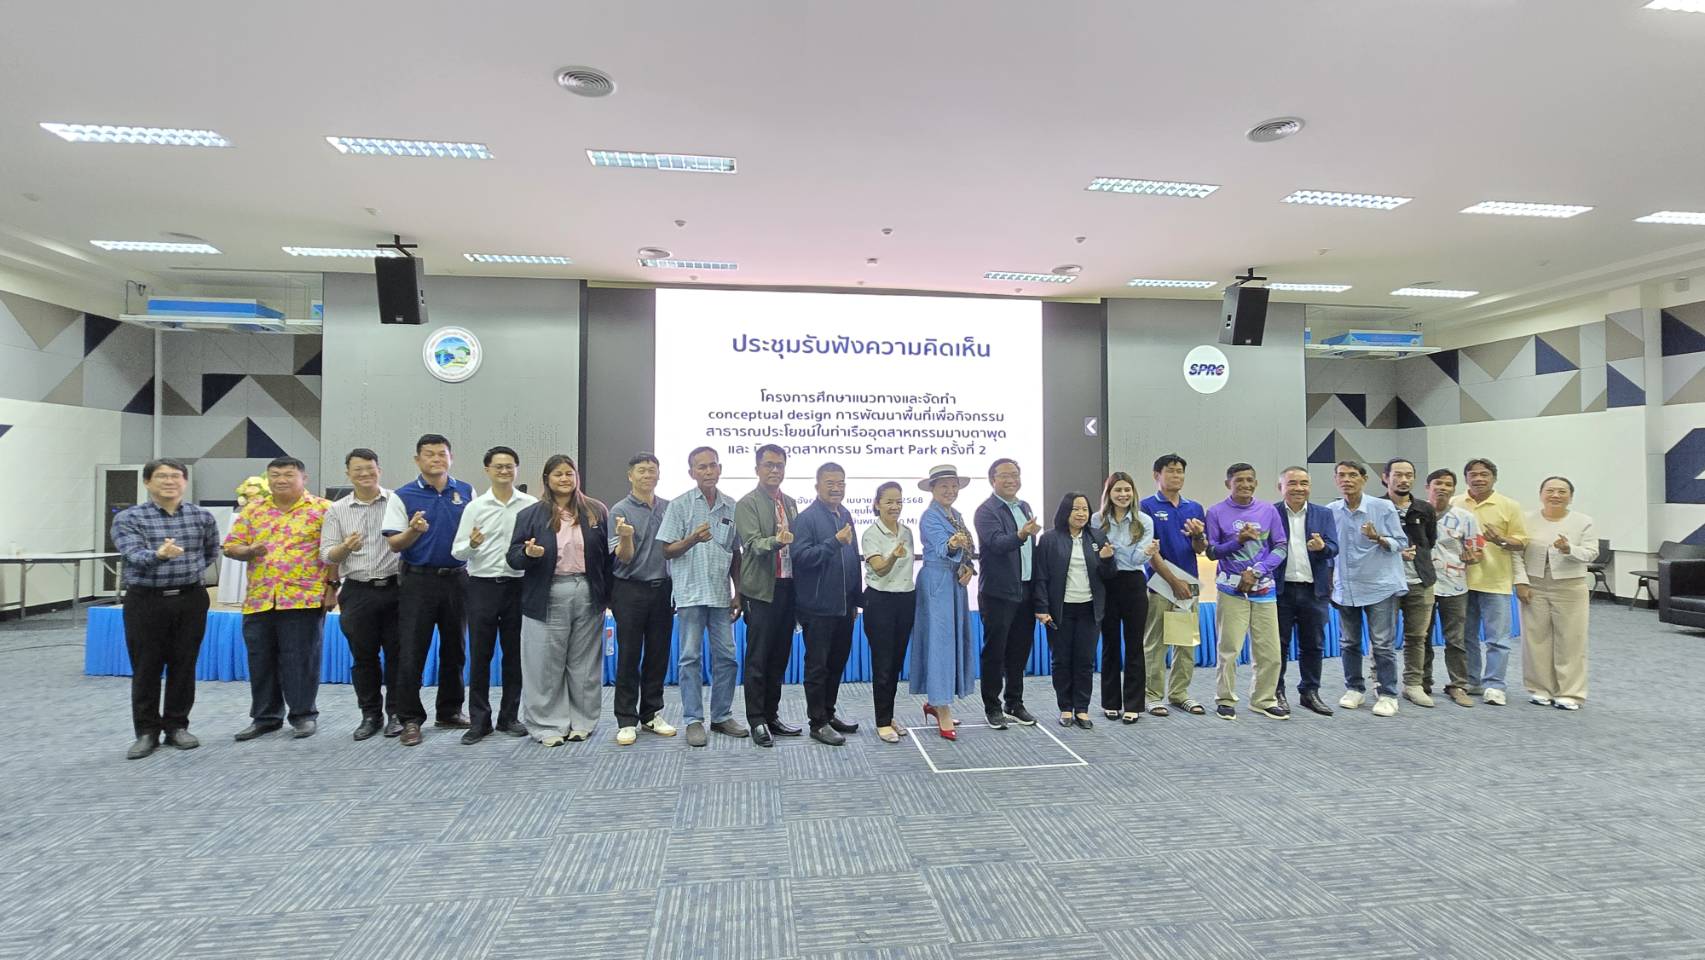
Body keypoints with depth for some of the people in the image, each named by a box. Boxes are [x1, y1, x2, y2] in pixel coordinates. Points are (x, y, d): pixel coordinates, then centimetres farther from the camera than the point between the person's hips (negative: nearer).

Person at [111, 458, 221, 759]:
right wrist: (159, 555, -39)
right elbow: (135, 555, -19)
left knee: (183, 666, 7)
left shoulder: (203, 517, 5)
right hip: (146, 600, -2)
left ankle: (177, 726, 20)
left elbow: (211, 553, 21)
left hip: (190, 599, 2)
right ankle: (147, 732, 16)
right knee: (146, 669, 4)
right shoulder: (128, 518, -4)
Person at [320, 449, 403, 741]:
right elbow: (326, 555, 6)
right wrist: (345, 547, -16)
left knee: (396, 653, 4)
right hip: (357, 592, 2)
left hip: (394, 588, -2)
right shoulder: (337, 510, 8)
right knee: (363, 656, 9)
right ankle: (370, 715, 22)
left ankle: (396, 713, 16)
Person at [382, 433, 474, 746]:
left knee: (454, 650, 12)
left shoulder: (467, 492, 6)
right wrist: (414, 531, -23)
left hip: (457, 579, 3)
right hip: (418, 580, -3)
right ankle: (410, 719, 10)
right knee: (412, 652, -1)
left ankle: (450, 711, 25)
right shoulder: (403, 496, -1)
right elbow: (394, 544, -3)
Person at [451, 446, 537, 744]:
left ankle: (509, 716, 22)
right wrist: (471, 545, -20)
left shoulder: (532, 505, 1)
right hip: (483, 585, 0)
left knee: (515, 654, 9)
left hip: (518, 585, 0)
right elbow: (457, 552, 2)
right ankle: (479, 720, 17)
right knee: (479, 655, 6)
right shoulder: (475, 507, 2)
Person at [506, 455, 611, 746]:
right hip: (547, 598, -1)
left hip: (588, 594, 1)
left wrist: (609, 593, 2)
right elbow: (513, 557, 0)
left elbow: (607, 553, 6)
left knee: (584, 663, 9)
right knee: (546, 664, 3)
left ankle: (582, 721, 21)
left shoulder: (597, 511, 5)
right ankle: (548, 725, 14)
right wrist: (528, 553, -22)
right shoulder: (531, 514, 2)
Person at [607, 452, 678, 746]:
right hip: (631, 590, -4)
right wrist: (626, 537, -30)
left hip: (663, 589, 4)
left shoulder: (669, 508, 6)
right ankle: (627, 720, 11)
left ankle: (652, 713, 22)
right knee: (629, 657, 2)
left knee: (658, 656, 9)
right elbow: (623, 558, -10)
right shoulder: (620, 510, -5)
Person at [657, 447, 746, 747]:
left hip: (721, 594, 3)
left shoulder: (731, 507, 8)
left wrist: (738, 593, 10)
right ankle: (693, 720, 10)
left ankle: (722, 716, 19)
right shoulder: (679, 505, -1)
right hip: (690, 592, -3)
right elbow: (667, 551, -1)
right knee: (690, 658, 2)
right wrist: (693, 539, -20)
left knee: (726, 657, 6)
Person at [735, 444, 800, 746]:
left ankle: (772, 716, 23)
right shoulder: (747, 504, -5)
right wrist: (776, 540, -37)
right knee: (758, 659, 1)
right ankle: (757, 721, 11)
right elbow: (754, 544, -16)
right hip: (762, 590, -6)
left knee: (779, 658, 12)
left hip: (787, 588, 6)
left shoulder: (790, 503, 14)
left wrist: (799, 591, 9)